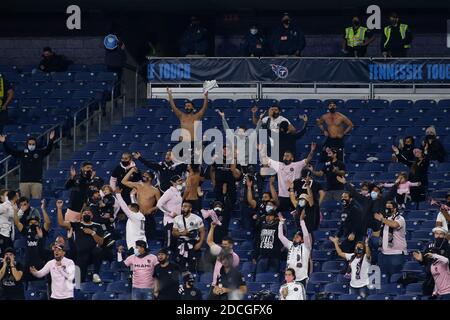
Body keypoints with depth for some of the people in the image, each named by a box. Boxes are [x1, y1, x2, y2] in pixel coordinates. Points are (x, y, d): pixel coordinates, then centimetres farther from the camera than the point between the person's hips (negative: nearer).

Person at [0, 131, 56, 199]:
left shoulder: (40, 153, 7)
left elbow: (48, 149, -8)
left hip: (36, 181, -1)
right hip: (24, 181, 1)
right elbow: (10, 150, 3)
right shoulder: (21, 153, 9)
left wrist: (51, 140, -26)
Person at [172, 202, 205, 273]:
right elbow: (173, 233, 8)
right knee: (181, 265, 0)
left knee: (192, 266, -6)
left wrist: (200, 243, -14)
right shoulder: (177, 219, 6)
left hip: (193, 245, -3)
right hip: (181, 244, 3)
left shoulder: (197, 219, -4)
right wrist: (181, 233, -13)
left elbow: (202, 232, -2)